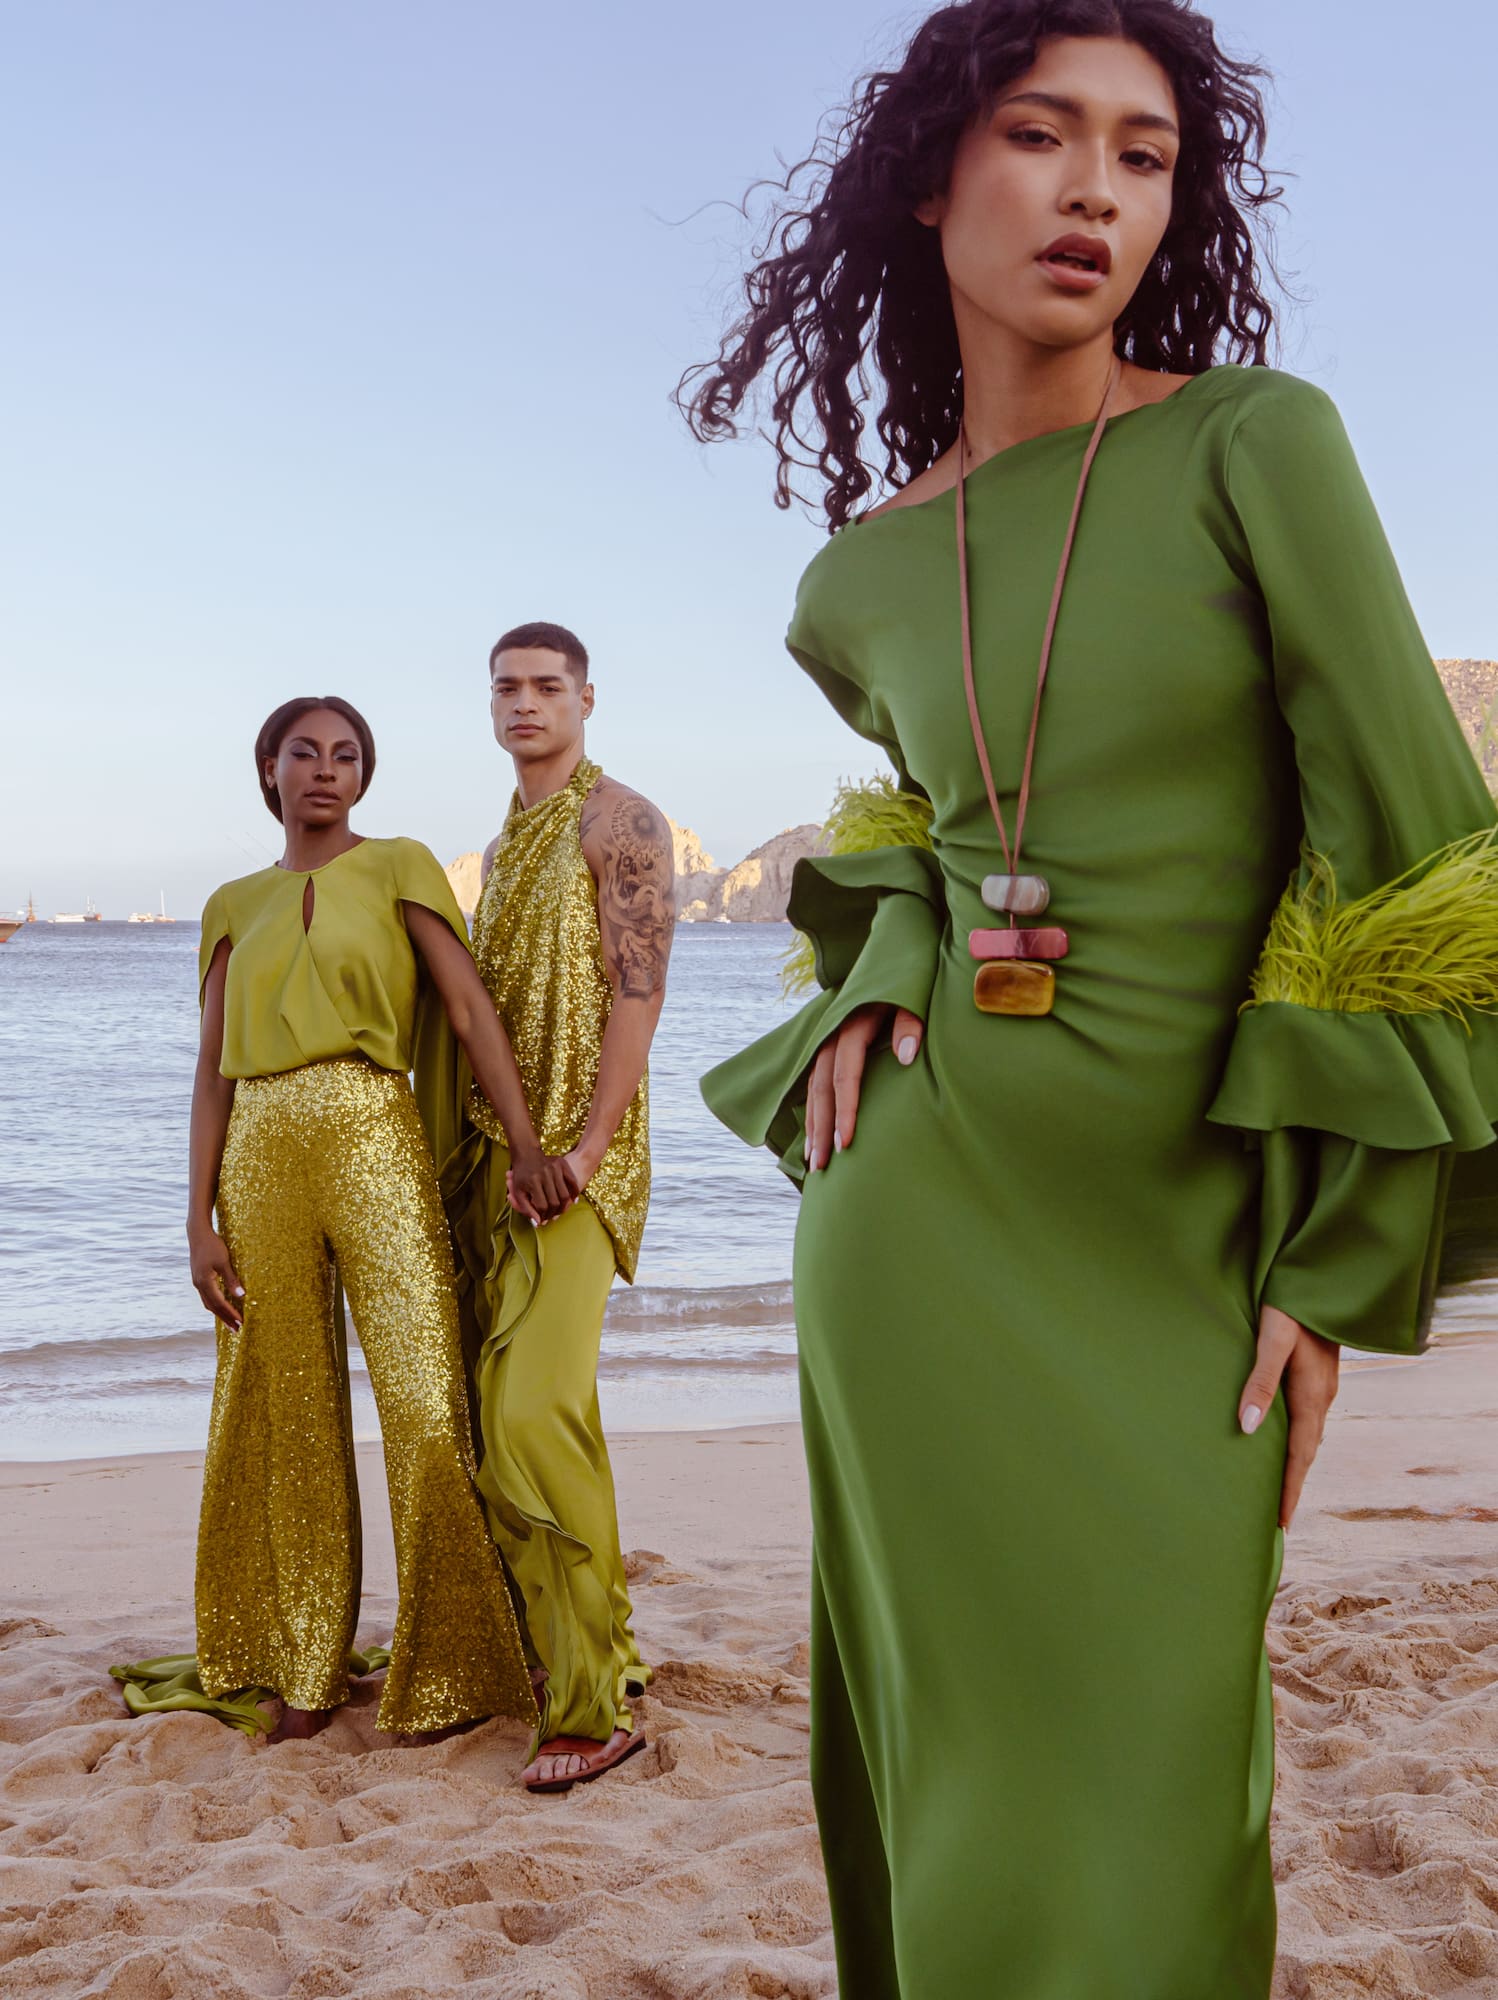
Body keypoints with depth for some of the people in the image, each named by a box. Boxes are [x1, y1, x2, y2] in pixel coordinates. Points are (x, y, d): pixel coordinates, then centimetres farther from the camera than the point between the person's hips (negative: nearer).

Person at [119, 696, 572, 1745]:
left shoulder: (398, 866, 7)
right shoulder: (235, 905, 16)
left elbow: (471, 1008, -3)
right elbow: (215, 1071, 11)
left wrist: (526, 1140, -16)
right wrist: (199, 1218, 3)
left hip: (376, 1146, -3)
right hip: (261, 1157, 4)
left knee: (425, 1401, -8)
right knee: (285, 1417, 8)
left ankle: (447, 1671, 6)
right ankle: (304, 1670, 21)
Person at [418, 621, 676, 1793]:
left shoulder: (618, 824, -5)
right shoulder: (501, 846, 21)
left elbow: (639, 991, -14)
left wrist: (585, 1147, -20)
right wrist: (446, 1144, 15)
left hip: (576, 1160, -9)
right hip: (492, 1159, 9)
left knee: (537, 1410, -18)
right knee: (492, 1408, 8)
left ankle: (594, 1703, -11)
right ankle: (599, 1642, 21)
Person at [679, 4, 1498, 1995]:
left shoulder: (1260, 440, -5)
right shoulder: (856, 587, 6)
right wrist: (867, 980, 2)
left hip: (1176, 1234, -3)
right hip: (914, 1212, 3)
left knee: (1143, 1820, 0)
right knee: (942, 1748, 11)